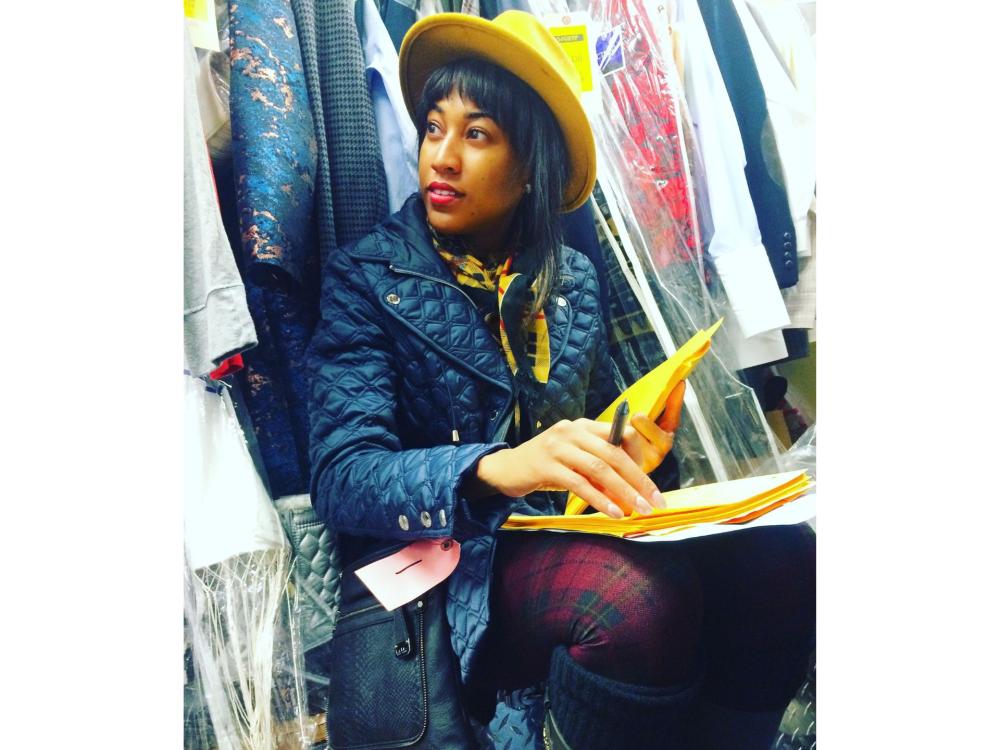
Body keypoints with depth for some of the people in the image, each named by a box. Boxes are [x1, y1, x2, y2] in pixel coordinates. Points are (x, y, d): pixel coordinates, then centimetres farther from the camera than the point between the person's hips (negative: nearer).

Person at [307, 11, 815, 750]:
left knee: (778, 558, -22)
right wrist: (496, 467, -31)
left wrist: (639, 453, -6)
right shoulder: (368, 278, -2)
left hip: (581, 533, 5)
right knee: (641, 594, -34)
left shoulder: (572, 277, 11)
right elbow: (341, 478, -12)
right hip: (459, 564, -4)